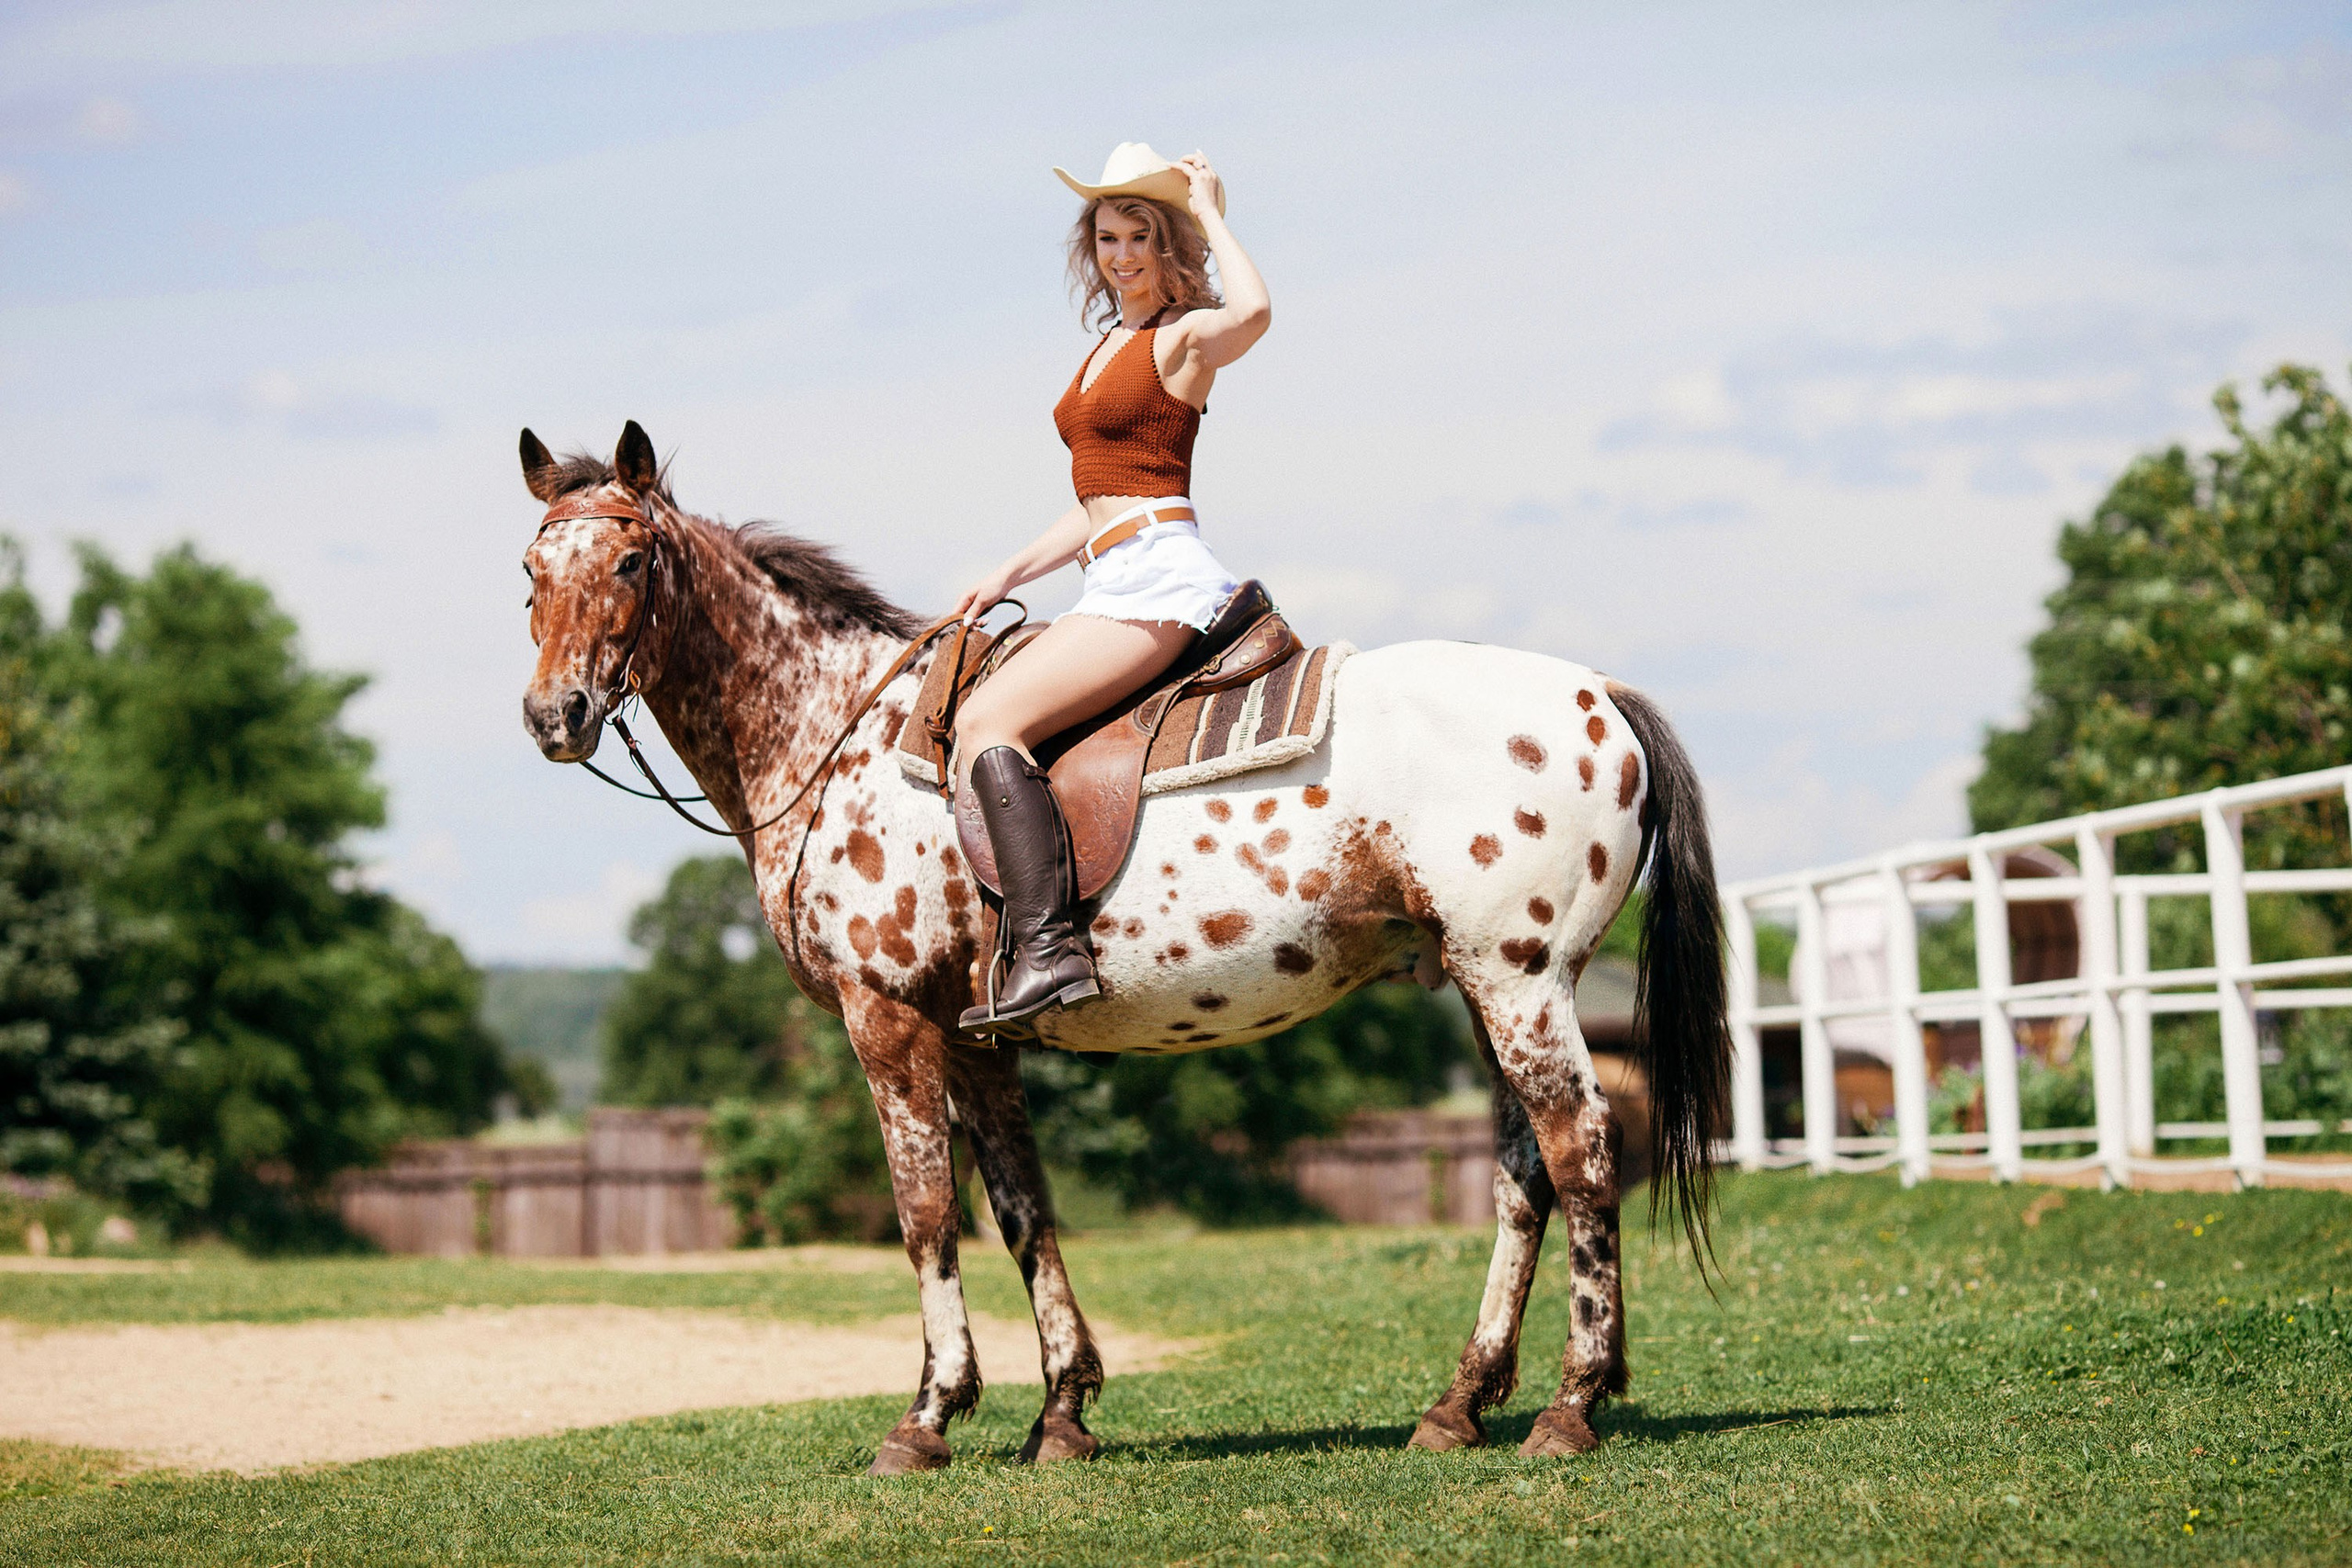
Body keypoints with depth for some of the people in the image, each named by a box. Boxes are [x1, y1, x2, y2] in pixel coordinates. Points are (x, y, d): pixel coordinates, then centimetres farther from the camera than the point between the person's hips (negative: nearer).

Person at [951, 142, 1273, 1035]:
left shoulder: (1185, 338, -4)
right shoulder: (1108, 348, 23)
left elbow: (1252, 311, -31)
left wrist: (1210, 210, -15)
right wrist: (1007, 577, 18)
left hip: (1157, 572, -10)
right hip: (1116, 580, 10)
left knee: (987, 719, -23)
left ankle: (1049, 948, -31)